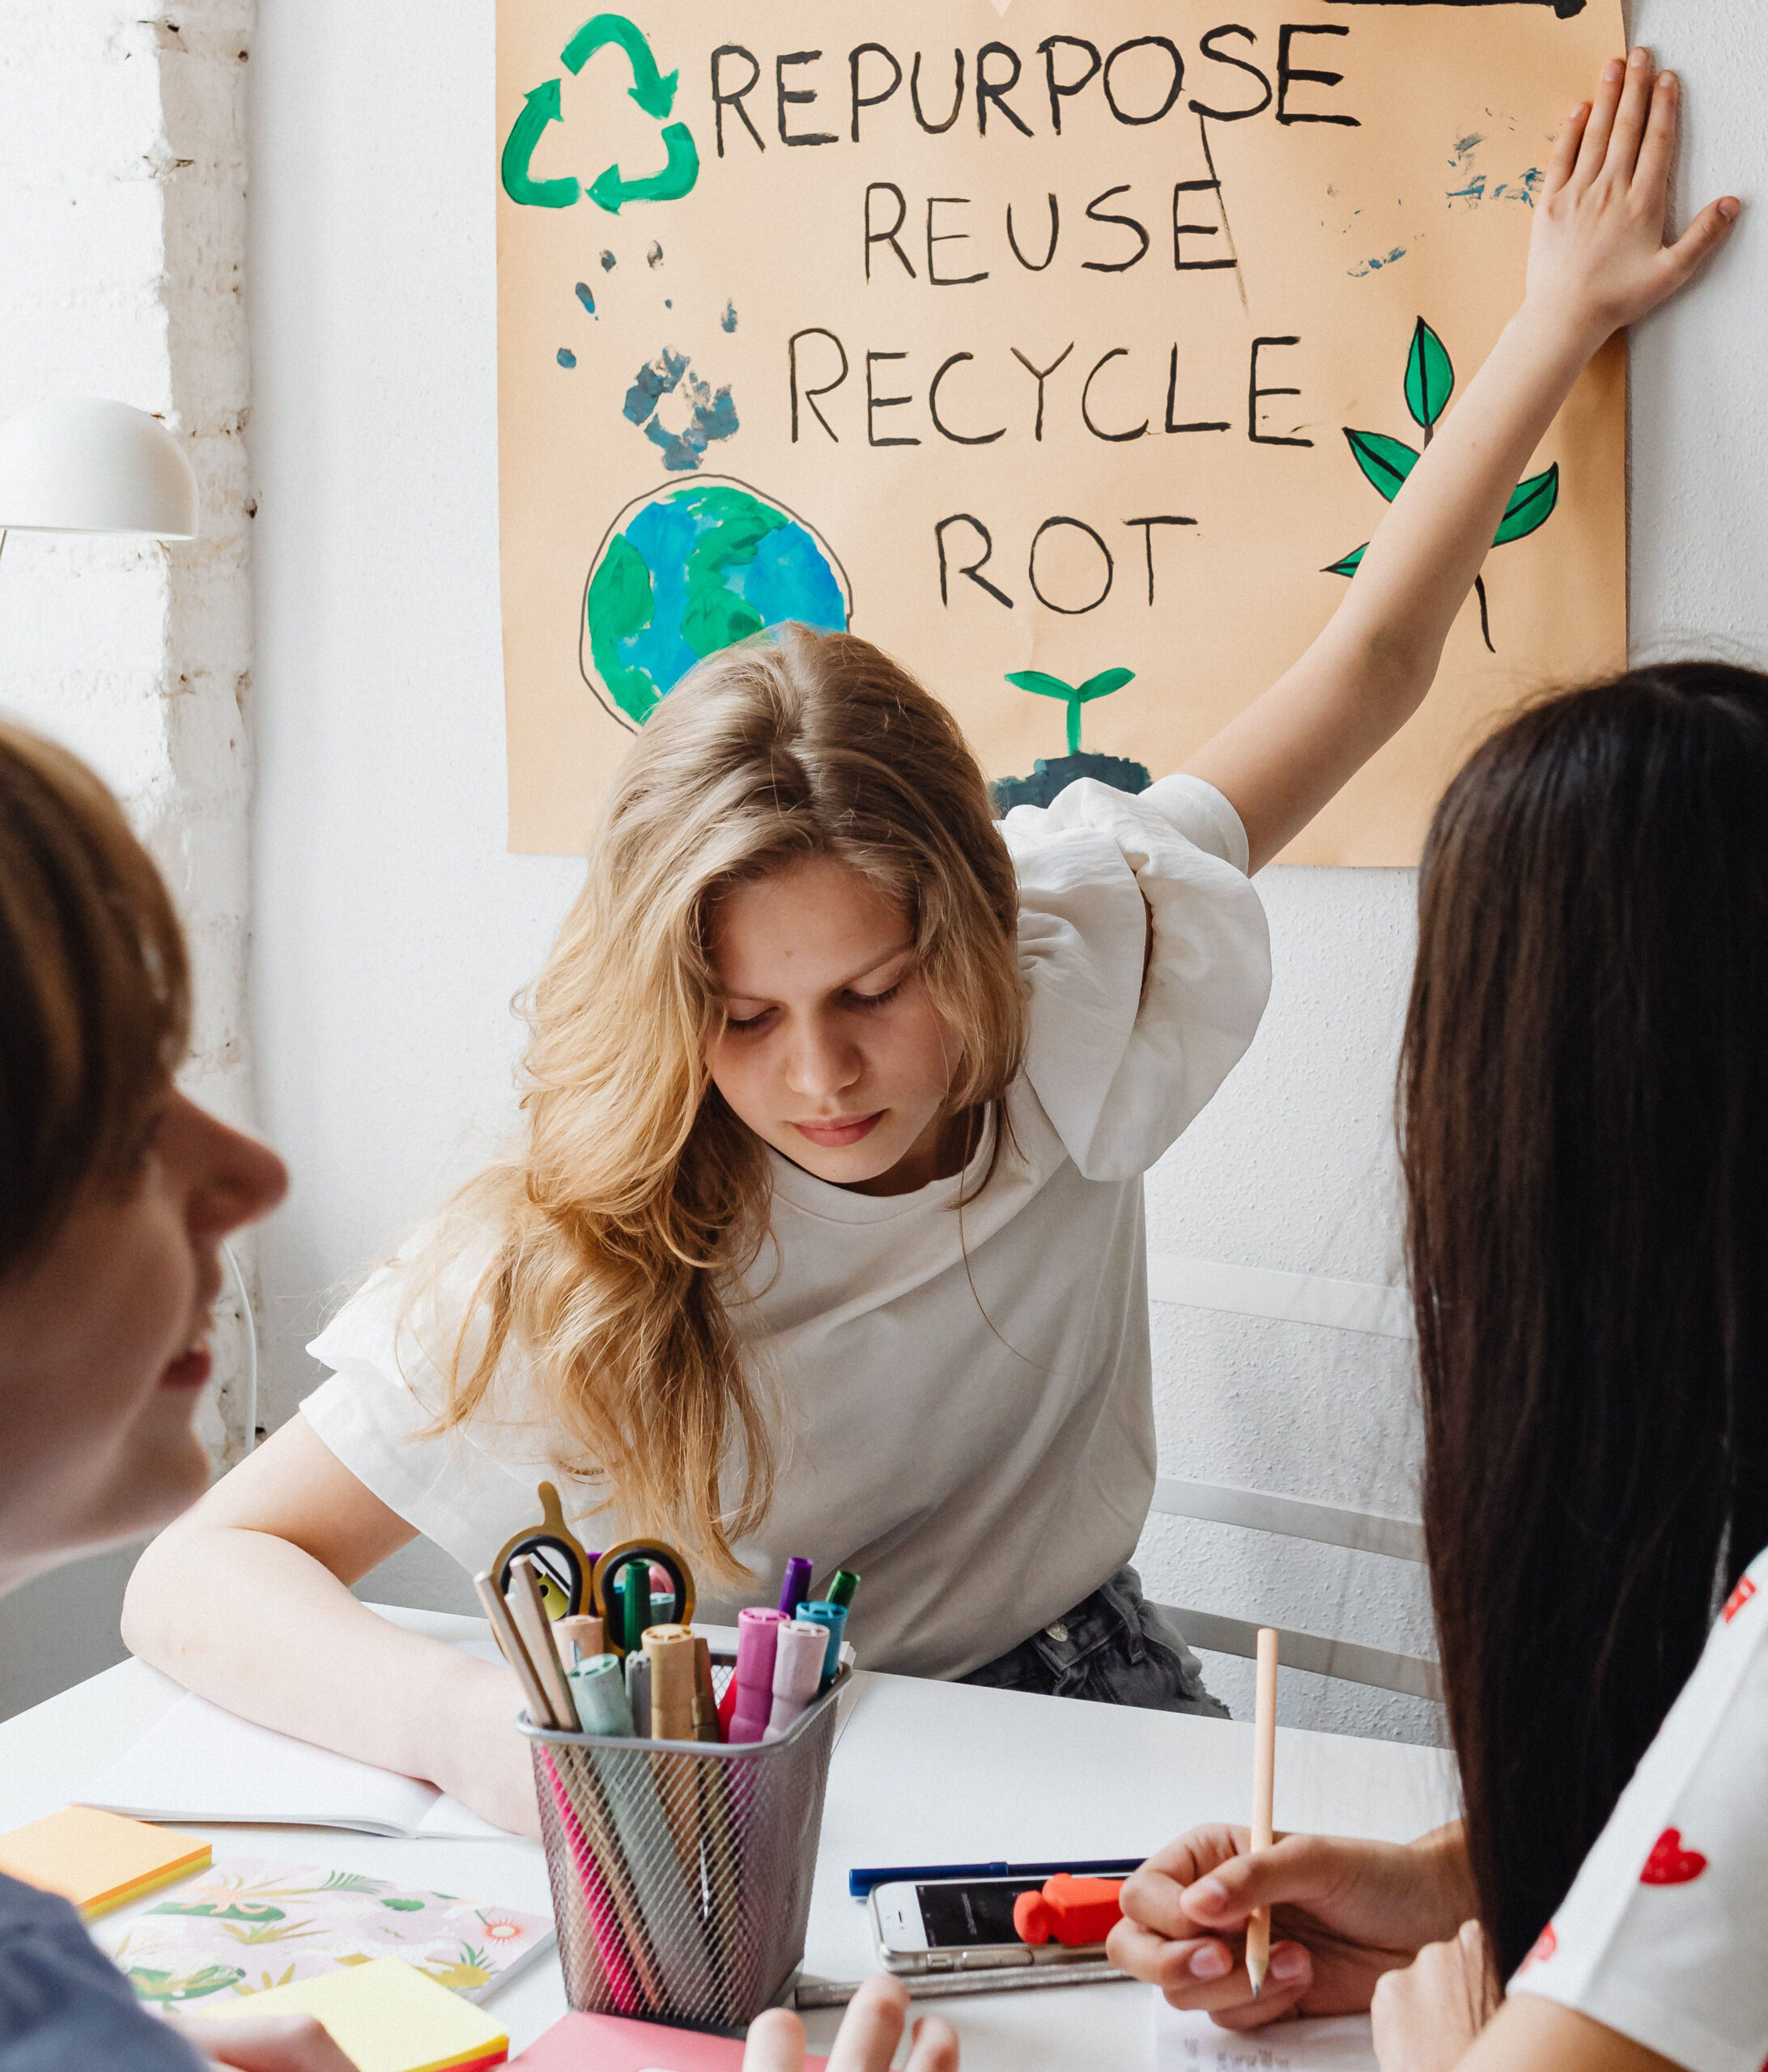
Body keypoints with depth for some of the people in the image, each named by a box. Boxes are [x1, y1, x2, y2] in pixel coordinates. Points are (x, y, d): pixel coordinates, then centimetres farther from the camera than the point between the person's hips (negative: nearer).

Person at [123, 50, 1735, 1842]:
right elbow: (197, 1576, -21)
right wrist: (468, 1721, -42)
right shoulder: (568, 1262, -22)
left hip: (1074, 1711, 2)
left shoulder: (1076, 978, -13)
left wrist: (1567, 310, 11)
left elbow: (1373, 658, 1)